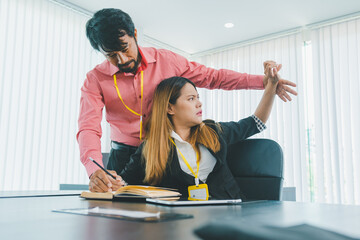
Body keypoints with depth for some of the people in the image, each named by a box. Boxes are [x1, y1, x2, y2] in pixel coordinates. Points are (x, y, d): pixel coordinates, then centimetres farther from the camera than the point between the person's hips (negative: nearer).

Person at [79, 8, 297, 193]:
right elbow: (89, 128, -18)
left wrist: (264, 81, -3)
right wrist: (94, 169, -40)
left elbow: (211, 76, 4)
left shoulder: (165, 60, -2)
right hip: (125, 157, 0)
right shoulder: (95, 80, -6)